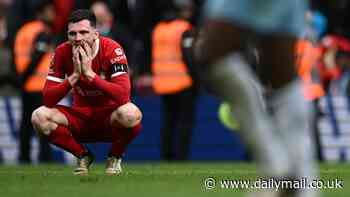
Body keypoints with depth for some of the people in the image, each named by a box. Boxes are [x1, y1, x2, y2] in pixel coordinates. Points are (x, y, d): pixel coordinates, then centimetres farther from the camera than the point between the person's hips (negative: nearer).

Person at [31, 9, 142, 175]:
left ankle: (115, 158, -4)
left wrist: (89, 73, -34)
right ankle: (83, 157, 2)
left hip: (109, 118, -3)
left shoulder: (112, 49, -19)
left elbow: (123, 96, -31)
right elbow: (48, 99, -16)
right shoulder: (62, 52, -10)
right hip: (81, 117, 3)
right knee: (39, 117, -23)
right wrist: (75, 75, -28)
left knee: (130, 114, -37)